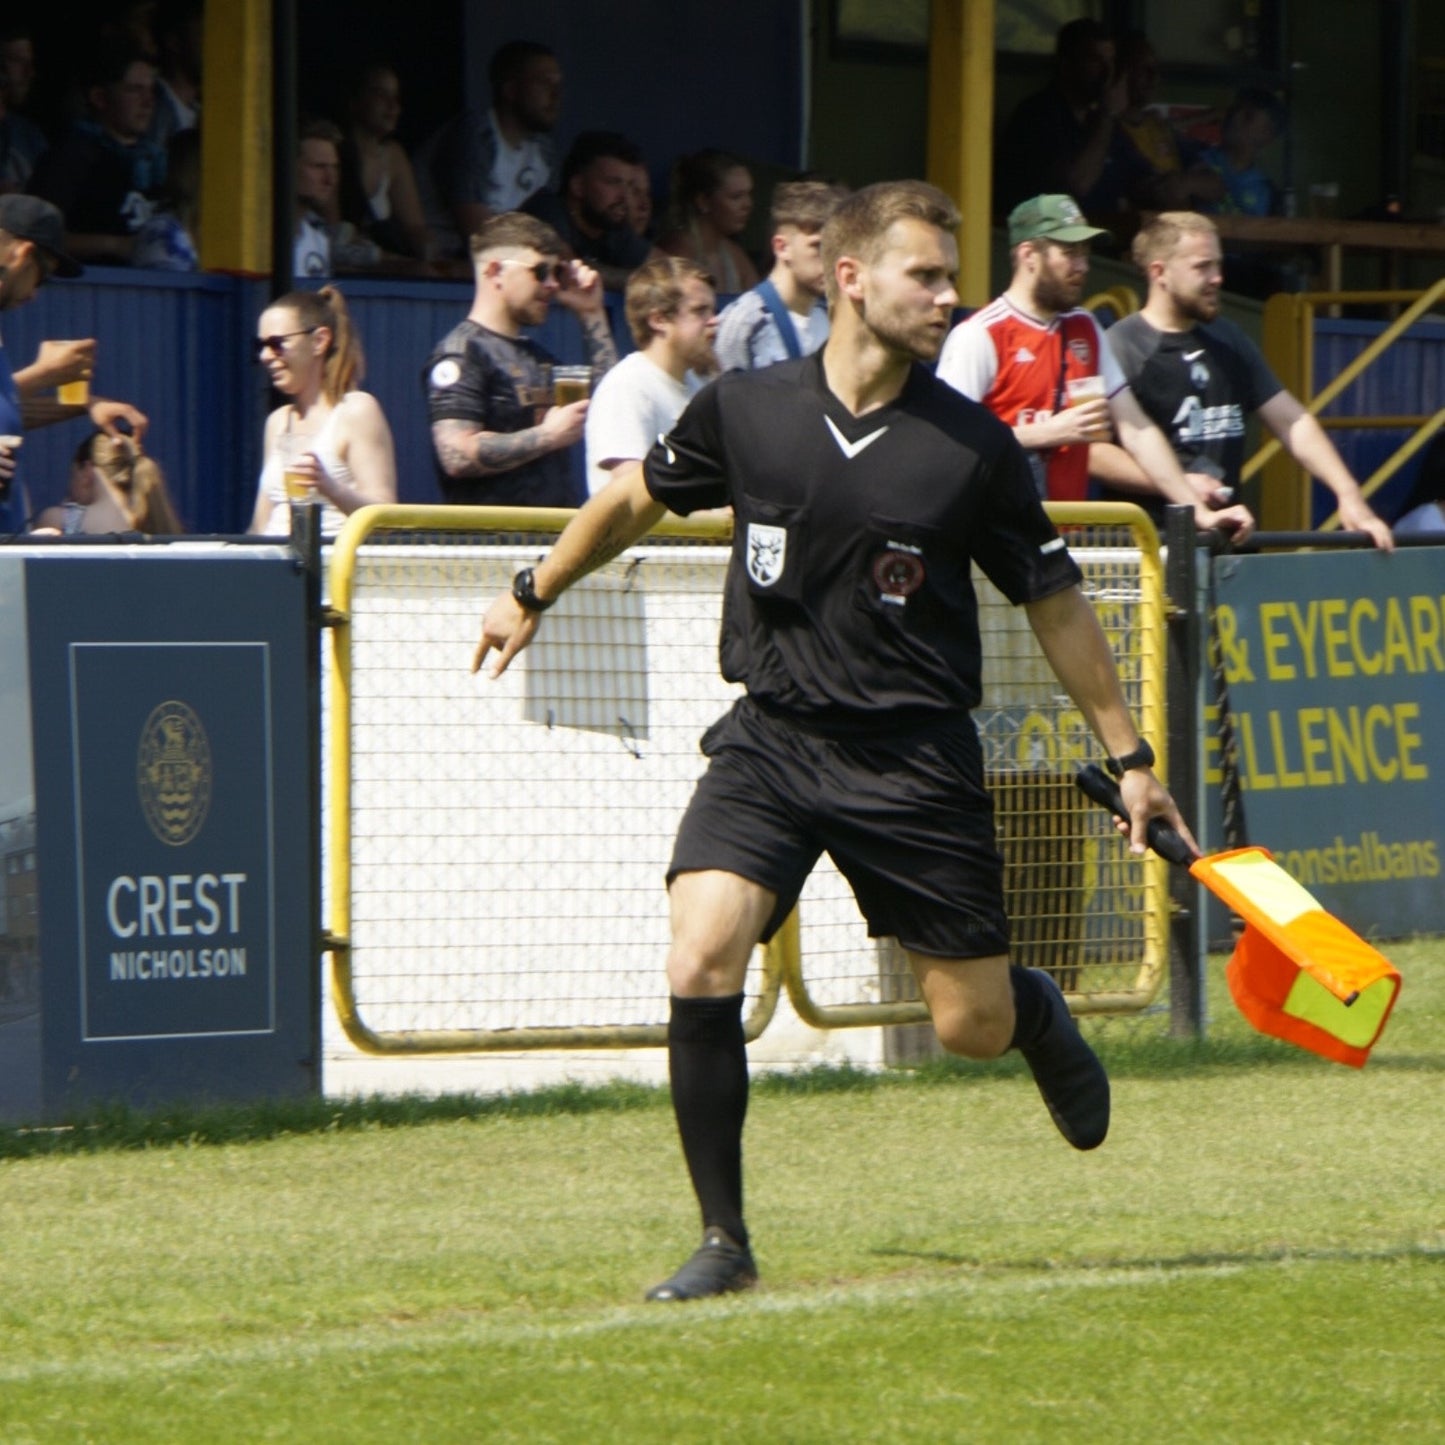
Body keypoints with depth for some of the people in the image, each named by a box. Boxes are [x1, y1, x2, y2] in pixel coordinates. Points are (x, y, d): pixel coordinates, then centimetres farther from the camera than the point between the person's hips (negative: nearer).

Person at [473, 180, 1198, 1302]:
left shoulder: (972, 446, -6)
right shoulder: (744, 410, -4)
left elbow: (1053, 602, 6)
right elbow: (638, 497, 17)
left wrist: (1128, 756, 8)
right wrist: (535, 595, 28)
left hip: (915, 756, 0)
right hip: (770, 741, 0)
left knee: (974, 1026, 3)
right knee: (701, 966, -20)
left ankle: (1040, 1015, 43)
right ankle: (724, 1243, -8)